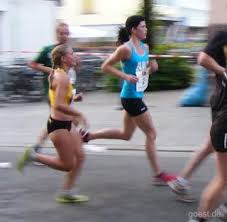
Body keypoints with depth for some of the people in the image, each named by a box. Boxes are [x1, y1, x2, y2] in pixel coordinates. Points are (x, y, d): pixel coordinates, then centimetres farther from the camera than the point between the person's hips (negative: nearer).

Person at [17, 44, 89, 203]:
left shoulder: (59, 75, 11)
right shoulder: (62, 77, -19)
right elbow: (58, 105, -28)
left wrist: (72, 117, 17)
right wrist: (78, 114, -20)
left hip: (64, 124, 10)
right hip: (59, 125, -10)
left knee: (80, 157, 10)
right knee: (67, 165, -1)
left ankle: (66, 193, 15)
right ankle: (33, 156, 5)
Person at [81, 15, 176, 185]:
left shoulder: (145, 48, 9)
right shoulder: (126, 49, -16)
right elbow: (105, 67, -12)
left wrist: (152, 68, 0)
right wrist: (125, 76, -21)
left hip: (138, 96, 9)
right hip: (131, 97, -9)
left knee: (125, 134, 20)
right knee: (151, 134, -3)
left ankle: (88, 135, 29)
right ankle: (158, 175, 6)